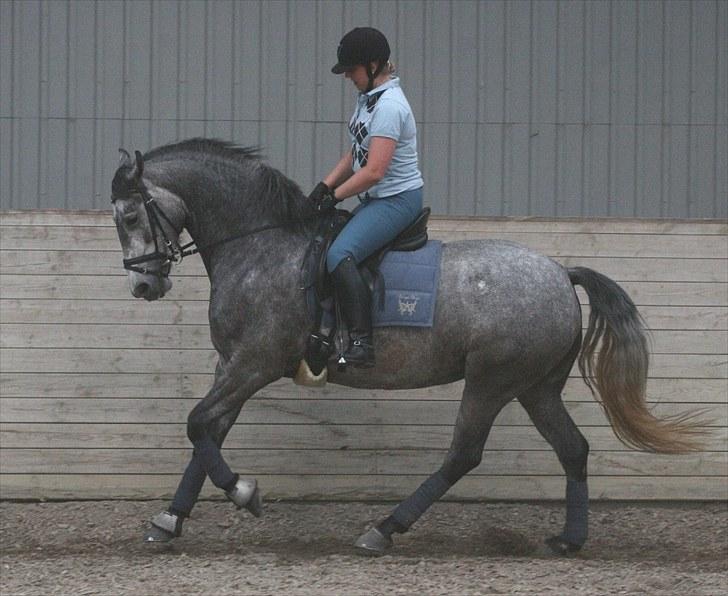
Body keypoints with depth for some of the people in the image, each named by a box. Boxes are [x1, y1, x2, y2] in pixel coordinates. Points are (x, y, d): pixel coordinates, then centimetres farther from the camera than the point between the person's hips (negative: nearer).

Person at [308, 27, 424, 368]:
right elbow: (355, 154, 17)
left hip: (399, 198, -11)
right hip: (375, 199, 11)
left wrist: (334, 196, -13)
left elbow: (373, 171, -24)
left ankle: (361, 343, -33)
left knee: (339, 255, -28)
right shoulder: (368, 98, 12)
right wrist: (325, 186, 4)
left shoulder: (388, 106, -20)